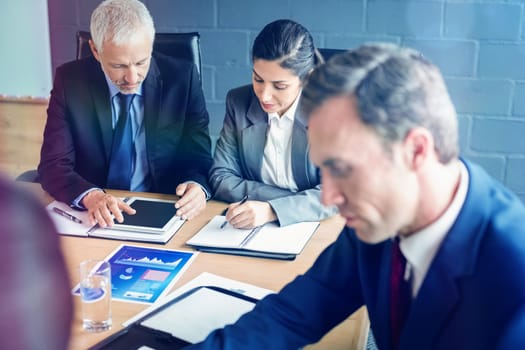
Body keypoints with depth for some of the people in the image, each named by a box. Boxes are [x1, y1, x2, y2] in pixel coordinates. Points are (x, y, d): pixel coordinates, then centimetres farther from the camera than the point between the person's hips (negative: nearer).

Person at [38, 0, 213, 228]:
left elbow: (200, 159, -3)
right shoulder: (70, 81, -6)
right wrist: (90, 196, -28)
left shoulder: (182, 78, -6)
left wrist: (196, 186, -25)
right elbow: (53, 165, -9)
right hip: (93, 216, 0)